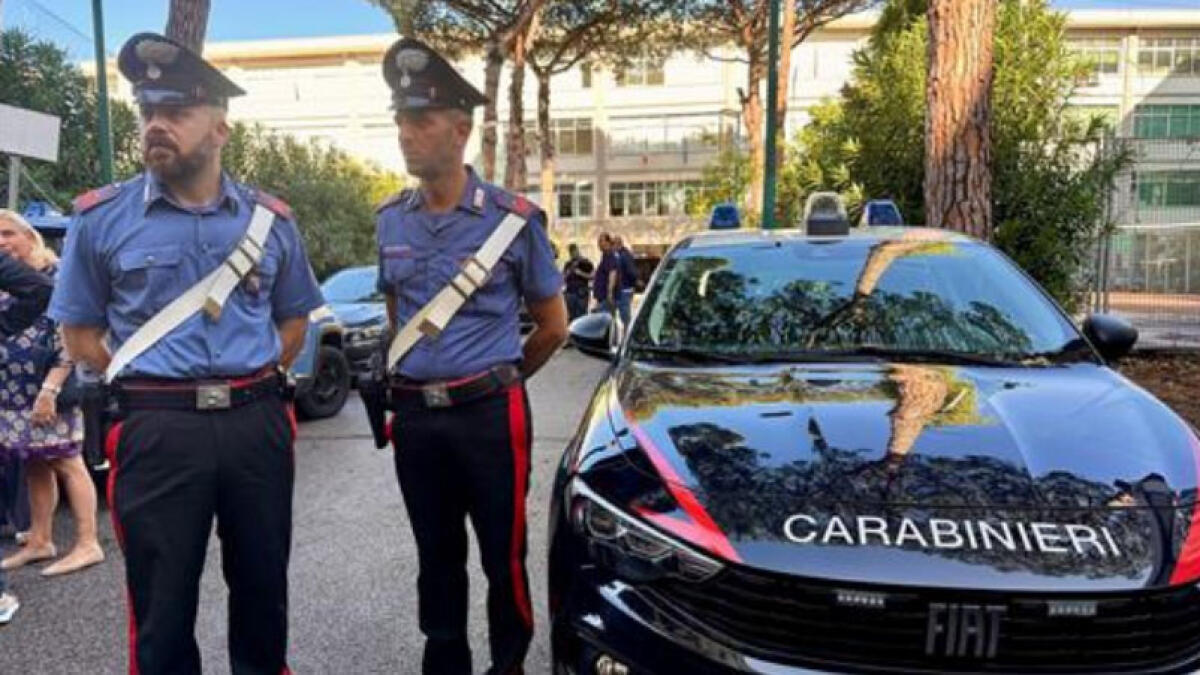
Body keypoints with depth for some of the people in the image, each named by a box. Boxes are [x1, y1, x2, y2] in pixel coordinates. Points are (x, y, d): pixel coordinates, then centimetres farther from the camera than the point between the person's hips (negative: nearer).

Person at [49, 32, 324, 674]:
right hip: (158, 430, -2)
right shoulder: (101, 217, 0)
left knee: (262, 586, 17)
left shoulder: (270, 219, 6)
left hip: (257, 424, 2)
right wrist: (145, 385, -4)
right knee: (162, 603, 11)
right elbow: (80, 334, 5)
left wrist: (253, 382, 3)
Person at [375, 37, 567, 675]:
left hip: (489, 415, -4)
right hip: (415, 415, 4)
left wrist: (494, 379, 8)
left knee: (502, 555, 7)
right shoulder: (391, 219, 6)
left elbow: (553, 325, 0)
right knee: (437, 555, 16)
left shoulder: (513, 218, -8)